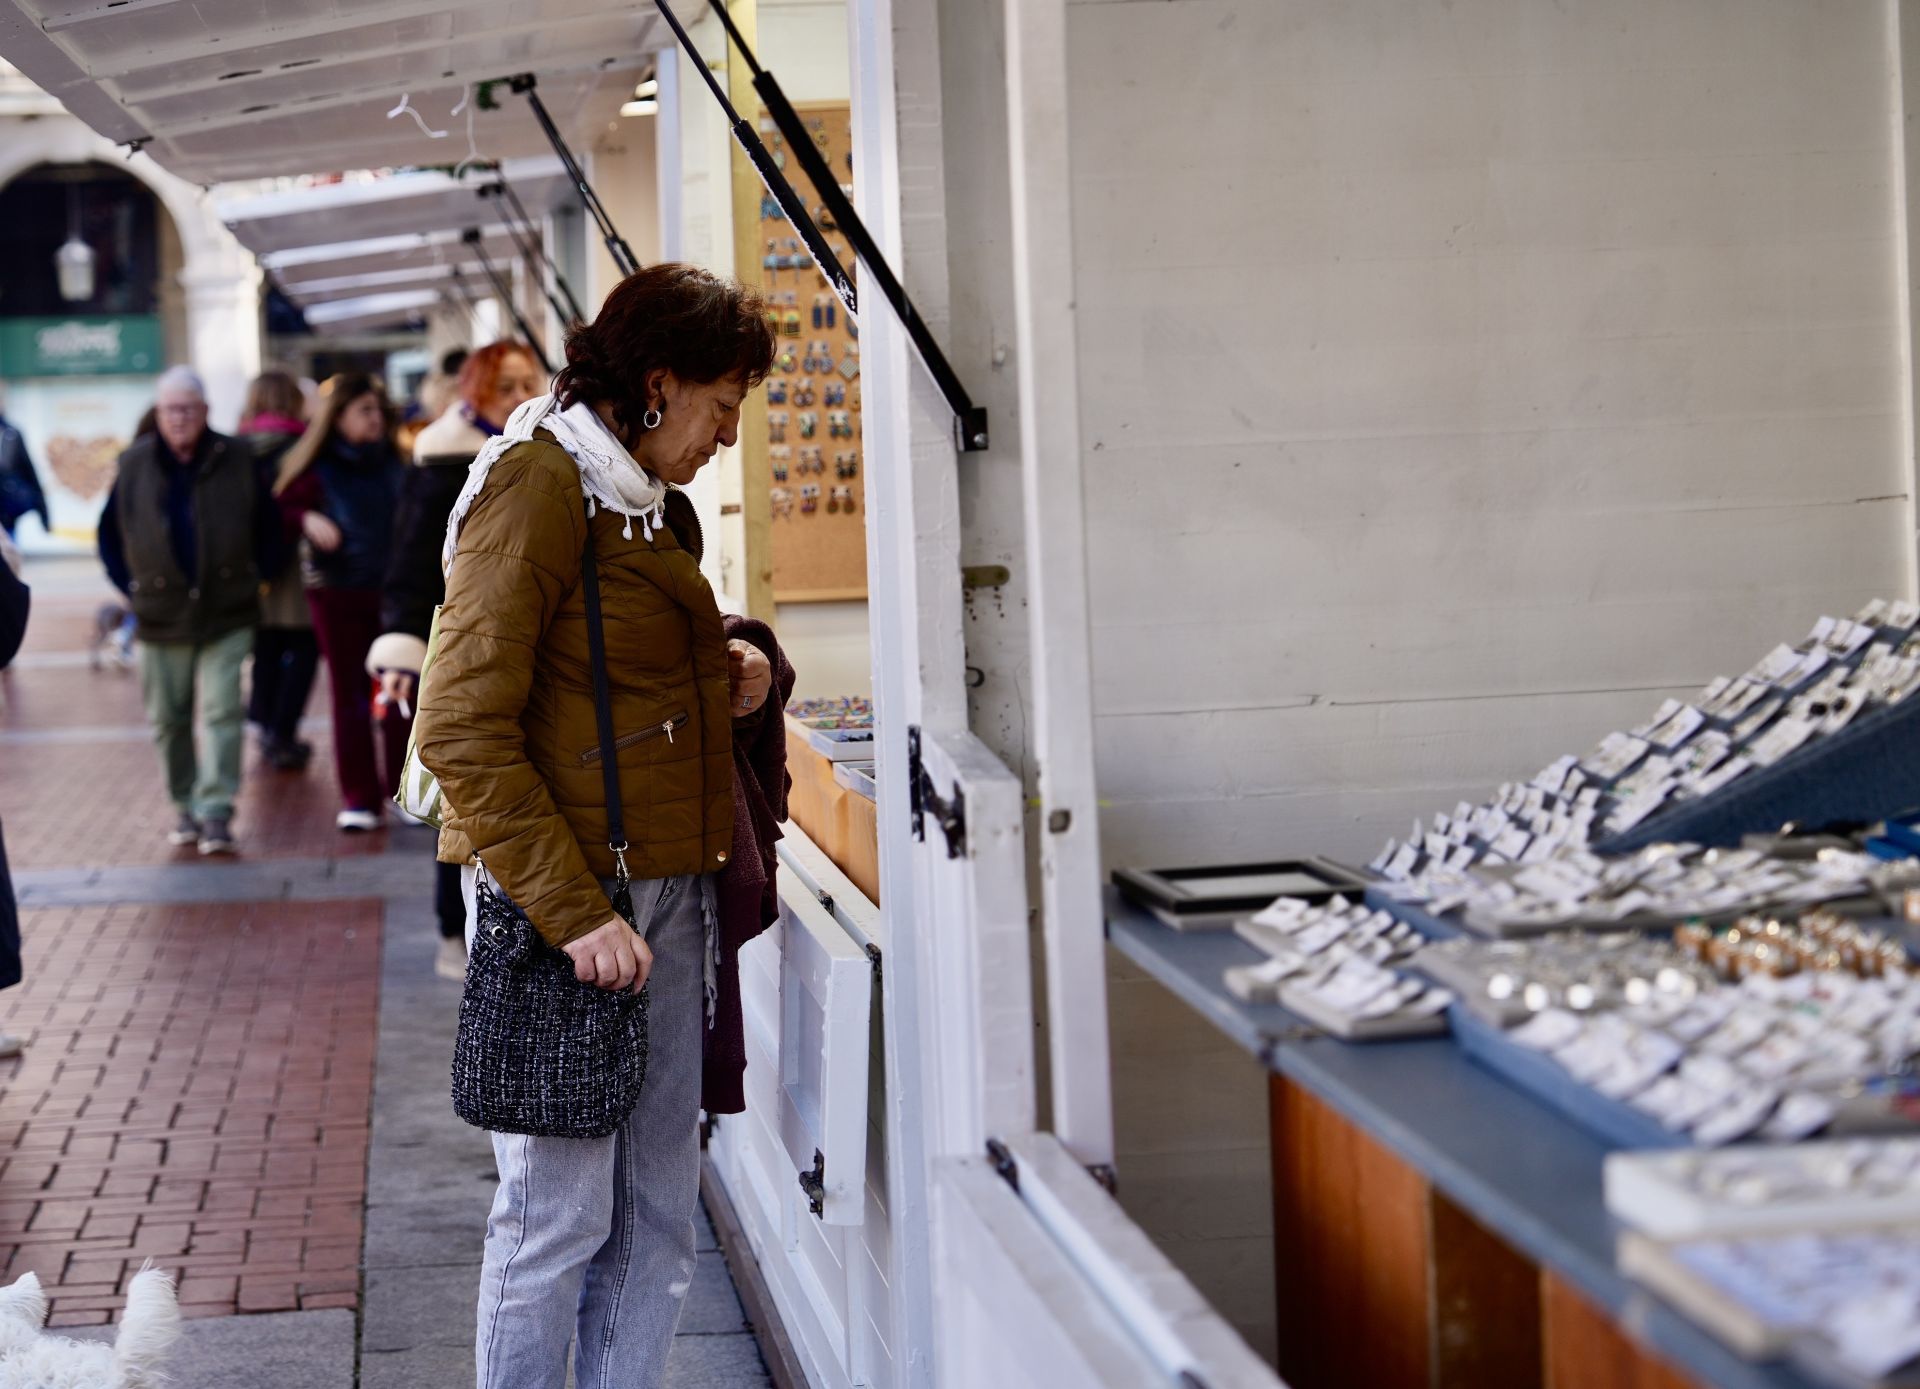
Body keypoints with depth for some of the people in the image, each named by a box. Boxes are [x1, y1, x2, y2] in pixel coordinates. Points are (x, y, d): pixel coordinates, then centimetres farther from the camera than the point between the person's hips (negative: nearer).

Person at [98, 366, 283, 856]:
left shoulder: (237, 461, -3)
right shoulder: (134, 465, -1)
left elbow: (269, 529, 7)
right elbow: (110, 535, 10)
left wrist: (257, 576, 2)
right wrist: (130, 588, 4)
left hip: (227, 617, -2)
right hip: (160, 619, 2)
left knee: (222, 713, -9)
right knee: (169, 719, 10)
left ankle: (216, 811, -8)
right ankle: (185, 806, 25)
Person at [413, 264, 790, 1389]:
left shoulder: (652, 501, 18)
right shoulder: (537, 485, -10)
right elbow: (463, 728, -17)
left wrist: (730, 680, 11)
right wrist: (571, 908, -22)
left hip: (671, 885, 9)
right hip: (565, 887, -9)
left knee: (660, 1213, 10)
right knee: (560, 1210, -3)